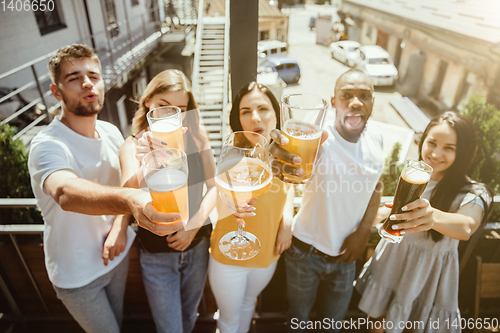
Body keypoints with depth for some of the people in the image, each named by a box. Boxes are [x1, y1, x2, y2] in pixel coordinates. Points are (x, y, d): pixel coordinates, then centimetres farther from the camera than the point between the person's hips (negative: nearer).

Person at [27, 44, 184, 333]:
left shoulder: (111, 132, -6)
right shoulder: (47, 145, -26)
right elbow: (66, 192, -49)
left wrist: (120, 228, -13)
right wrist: (127, 200, -69)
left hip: (116, 253, 5)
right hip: (77, 274, -5)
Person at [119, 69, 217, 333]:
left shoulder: (196, 136, -9)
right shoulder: (133, 146, -16)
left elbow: (214, 186, -5)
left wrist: (194, 224, -15)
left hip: (197, 245, 3)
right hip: (157, 254, -2)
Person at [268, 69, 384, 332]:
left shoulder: (374, 137, -7)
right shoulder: (320, 137, -26)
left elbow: (376, 186, 6)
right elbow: (296, 159, -48)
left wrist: (364, 231, -3)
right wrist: (281, 163, -71)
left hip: (345, 253, 4)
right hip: (306, 251, -4)